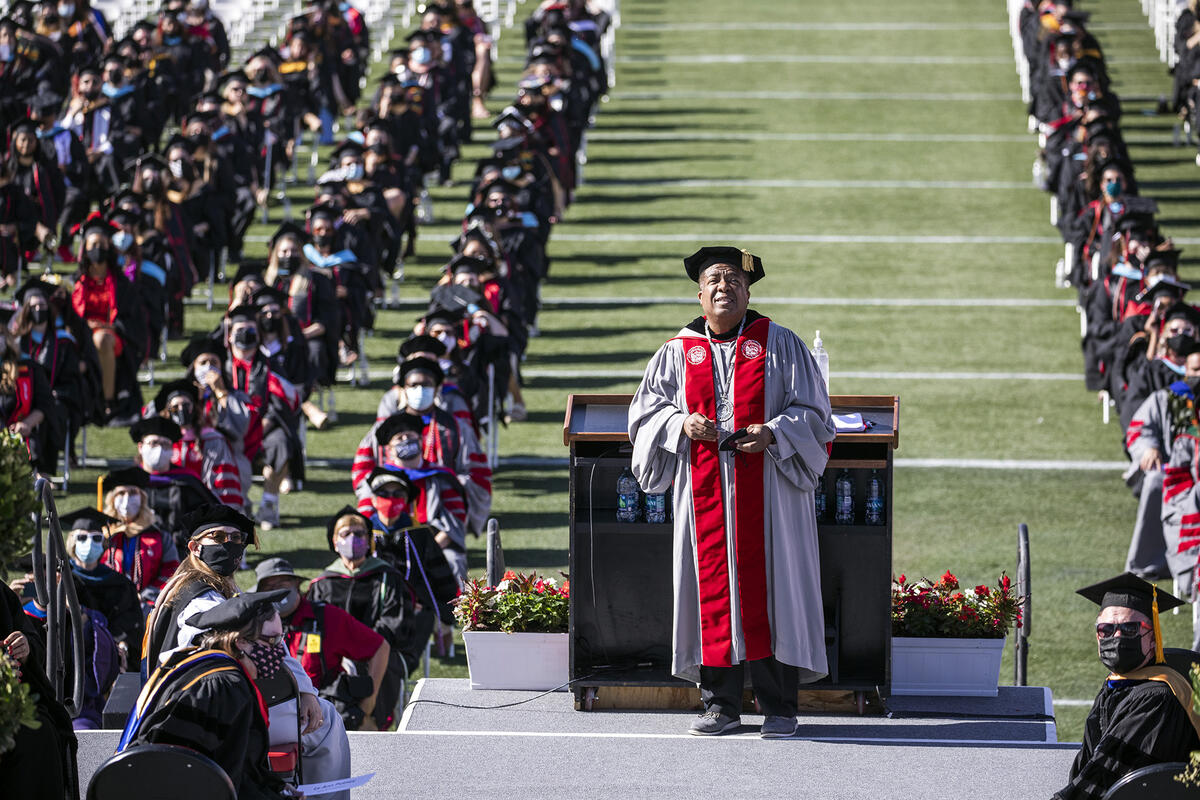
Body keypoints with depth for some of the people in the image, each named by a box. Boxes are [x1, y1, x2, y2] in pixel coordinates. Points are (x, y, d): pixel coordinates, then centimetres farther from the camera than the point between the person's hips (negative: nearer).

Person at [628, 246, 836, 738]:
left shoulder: (780, 345, 5)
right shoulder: (678, 352, 10)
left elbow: (812, 411, 4)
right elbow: (646, 410, 12)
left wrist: (774, 433, -15)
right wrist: (681, 424, -8)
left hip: (765, 490, -2)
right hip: (704, 490, 2)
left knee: (768, 590, -3)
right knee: (712, 591, 1)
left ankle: (779, 708, 2)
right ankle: (720, 705, 8)